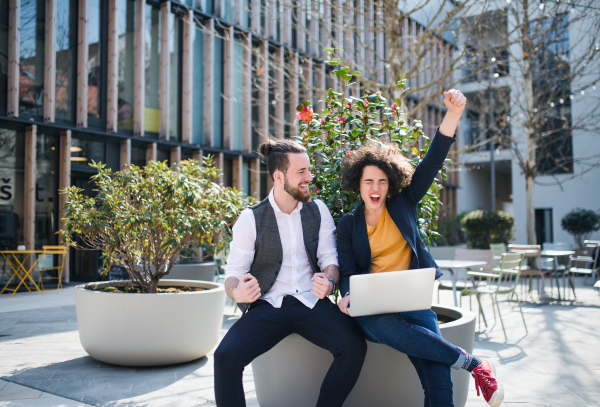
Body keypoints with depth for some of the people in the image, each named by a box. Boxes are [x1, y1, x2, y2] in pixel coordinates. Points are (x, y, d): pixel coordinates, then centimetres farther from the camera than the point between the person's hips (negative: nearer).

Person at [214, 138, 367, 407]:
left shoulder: (318, 211, 8)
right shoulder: (251, 218, 0)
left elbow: (329, 258, 7)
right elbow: (233, 272, -1)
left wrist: (329, 282, -17)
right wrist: (237, 292, -25)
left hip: (311, 303, 2)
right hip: (268, 305, -2)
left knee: (354, 346, -25)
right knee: (225, 356, -27)